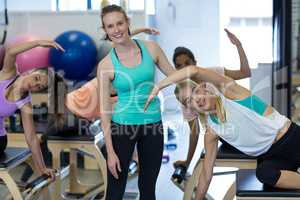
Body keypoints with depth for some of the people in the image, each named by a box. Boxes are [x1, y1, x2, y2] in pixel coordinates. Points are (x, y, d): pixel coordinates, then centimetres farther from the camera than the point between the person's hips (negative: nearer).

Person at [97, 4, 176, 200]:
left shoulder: (151, 48, -3)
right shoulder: (106, 65, -9)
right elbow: (105, 110, -7)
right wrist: (110, 152, -9)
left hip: (153, 124, 3)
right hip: (123, 126, -2)